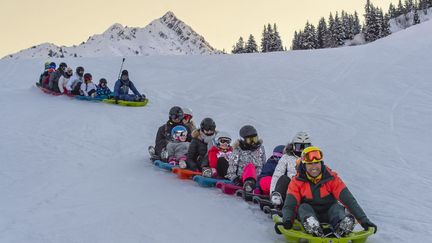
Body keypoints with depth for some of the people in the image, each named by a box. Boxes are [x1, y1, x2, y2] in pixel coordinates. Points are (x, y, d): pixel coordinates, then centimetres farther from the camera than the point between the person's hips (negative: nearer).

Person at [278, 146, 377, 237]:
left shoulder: (332, 178, -9)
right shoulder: (297, 181, -9)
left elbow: (349, 200, -16)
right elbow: (289, 205, -16)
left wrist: (364, 220, -25)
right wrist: (286, 221, -38)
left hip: (329, 213, 1)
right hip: (308, 214, 0)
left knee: (337, 207, -28)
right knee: (303, 207, -31)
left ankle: (341, 229, -52)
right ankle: (312, 229, -54)